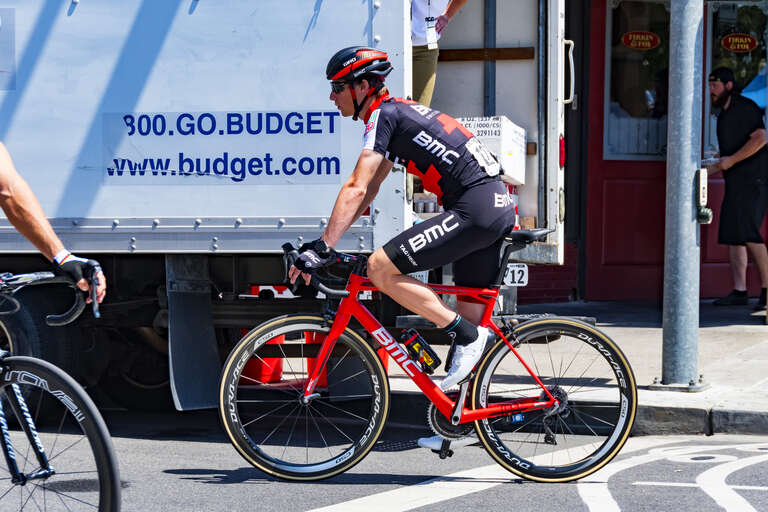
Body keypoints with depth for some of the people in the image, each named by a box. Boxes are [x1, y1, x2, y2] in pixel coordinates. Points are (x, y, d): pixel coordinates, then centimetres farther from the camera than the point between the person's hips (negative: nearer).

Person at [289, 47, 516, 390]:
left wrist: (322, 247, -16)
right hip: (498, 206, 10)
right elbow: (369, 191, 28)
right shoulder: (397, 112, 24)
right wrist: (325, 240, 25)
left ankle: (465, 335, -8)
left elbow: (356, 189, -15)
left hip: (473, 210, -10)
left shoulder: (383, 116, -5)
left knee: (379, 268, -11)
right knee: (470, 314, 14)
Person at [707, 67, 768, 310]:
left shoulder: (745, 107, -9)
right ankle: (739, 291, 6)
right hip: (735, 182, 10)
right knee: (732, 236, 4)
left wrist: (731, 160, -20)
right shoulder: (724, 114, 20)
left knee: (748, 233, -16)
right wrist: (708, 170, 21)